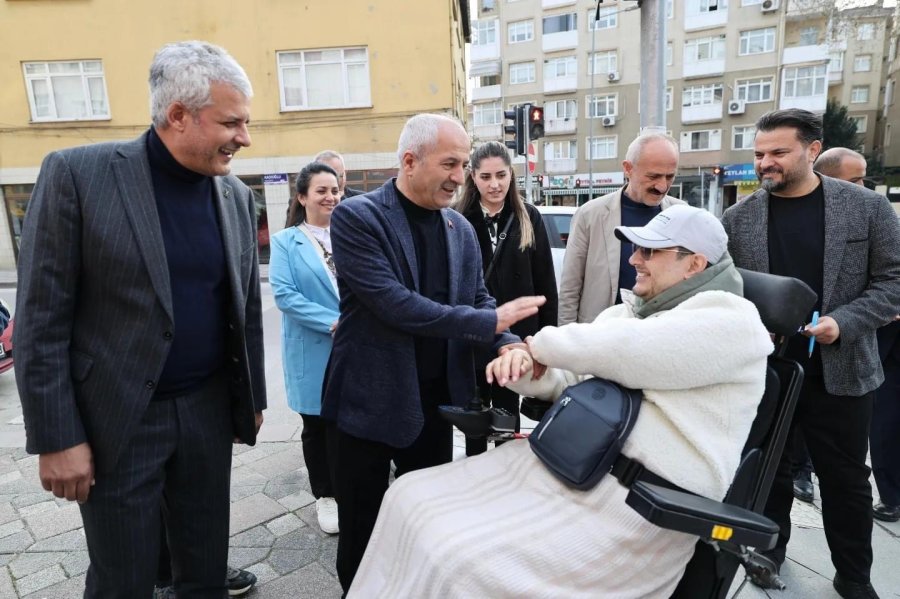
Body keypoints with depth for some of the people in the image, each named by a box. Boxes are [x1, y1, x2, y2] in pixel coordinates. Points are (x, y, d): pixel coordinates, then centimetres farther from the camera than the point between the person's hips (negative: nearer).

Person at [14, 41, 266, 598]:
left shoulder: (237, 195, 3)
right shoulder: (77, 173, -11)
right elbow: (41, 318, -10)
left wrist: (253, 398, 12)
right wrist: (57, 437, -11)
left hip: (209, 409, 4)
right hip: (117, 418, -3)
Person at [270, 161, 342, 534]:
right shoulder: (285, 241, -2)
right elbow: (283, 294, -13)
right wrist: (333, 322, -19)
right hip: (313, 351, -2)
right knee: (317, 427, 12)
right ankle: (325, 497, 30)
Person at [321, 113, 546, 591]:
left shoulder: (461, 229, 5)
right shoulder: (356, 217, -14)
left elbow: (478, 300, 7)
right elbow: (394, 304, -24)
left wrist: (508, 342, -16)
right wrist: (491, 321, -22)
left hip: (436, 399, 5)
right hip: (370, 400, -4)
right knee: (362, 528, 15)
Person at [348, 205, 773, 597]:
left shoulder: (727, 321, -7)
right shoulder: (626, 312, 16)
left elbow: (617, 352, -19)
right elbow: (568, 379, 15)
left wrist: (537, 343, -3)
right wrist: (526, 364, -8)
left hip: (632, 506, -7)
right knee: (410, 499, -3)